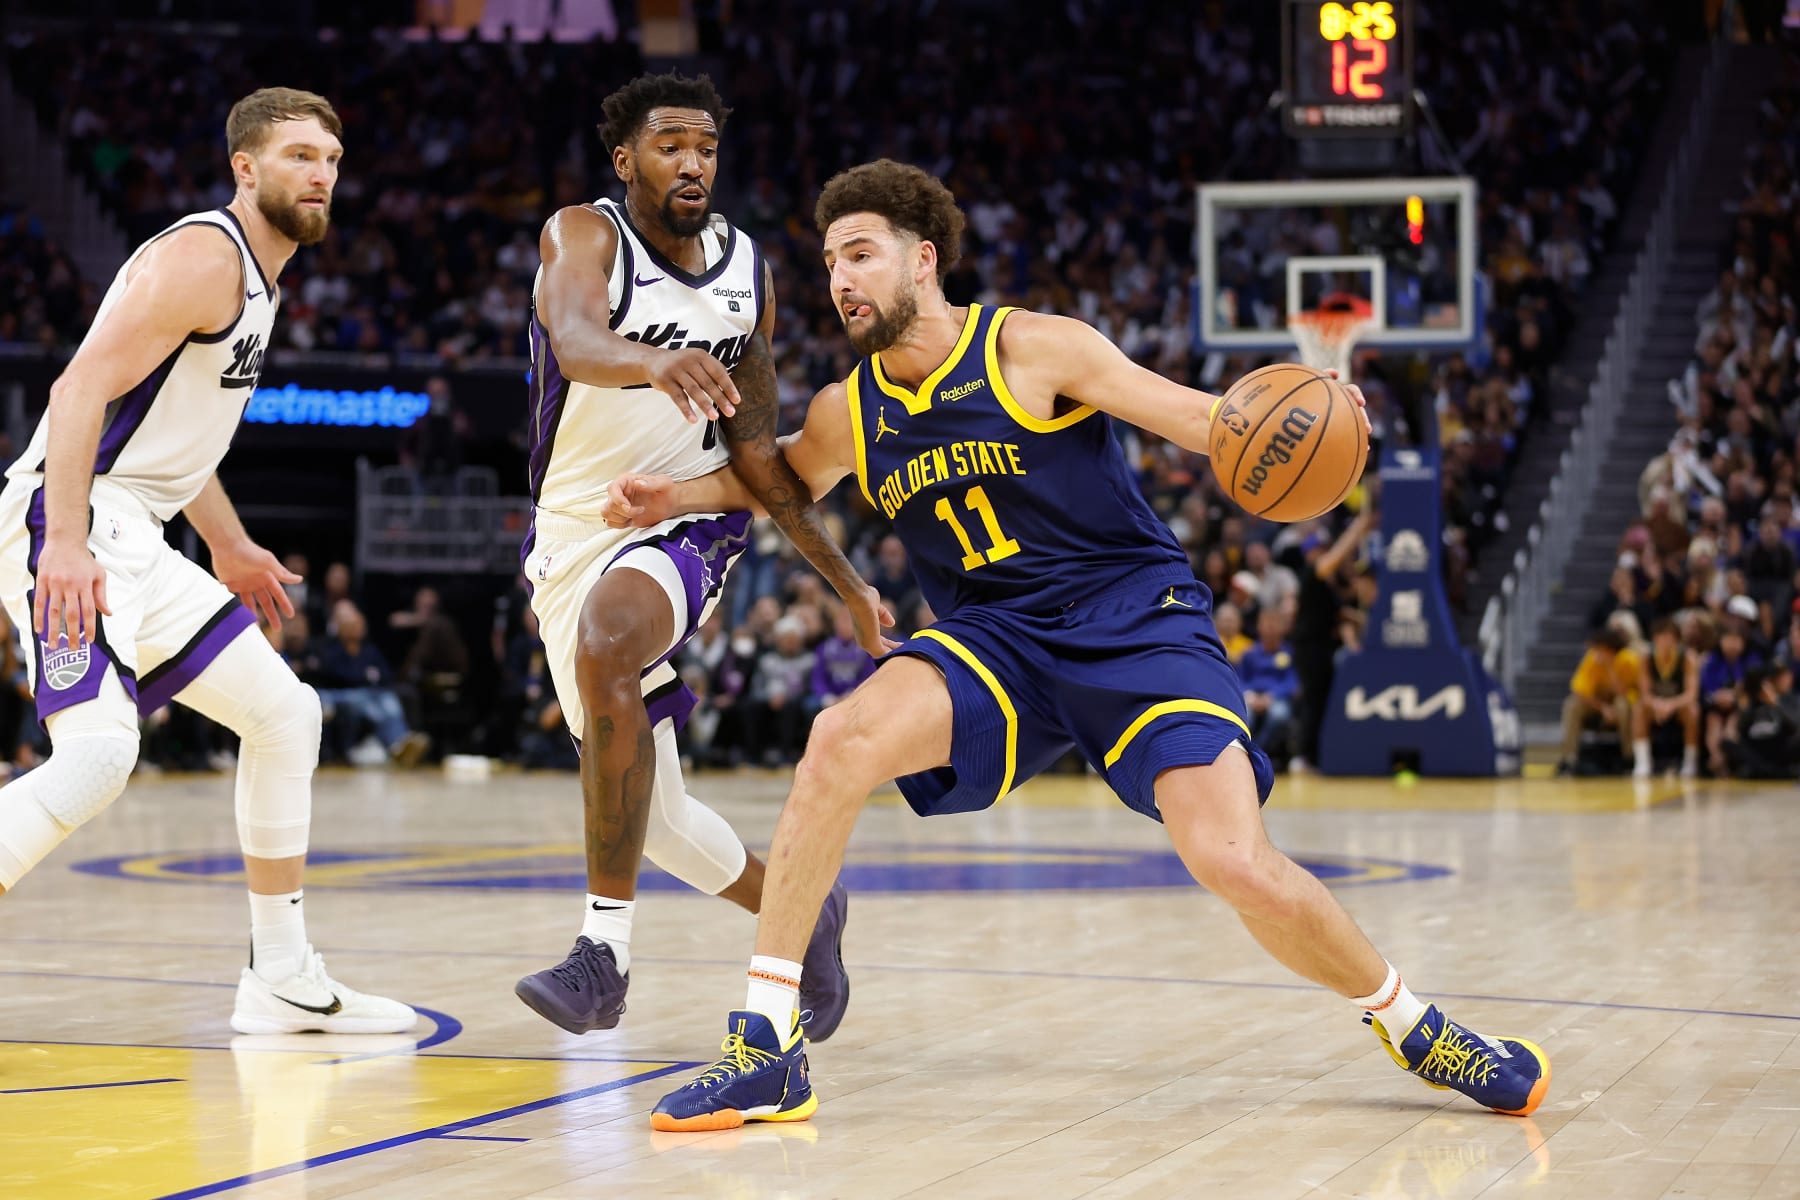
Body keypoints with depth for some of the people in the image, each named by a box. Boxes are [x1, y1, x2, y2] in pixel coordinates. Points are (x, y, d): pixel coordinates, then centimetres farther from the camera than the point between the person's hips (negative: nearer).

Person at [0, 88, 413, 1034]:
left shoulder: (256, 280, 19)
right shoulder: (203, 256, -12)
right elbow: (81, 390, -22)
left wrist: (229, 547, 34)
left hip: (132, 544, 10)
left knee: (283, 714, 12)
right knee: (98, 749, -27)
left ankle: (282, 980, 19)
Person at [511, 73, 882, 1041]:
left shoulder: (747, 272, 3)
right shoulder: (583, 236, -9)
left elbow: (756, 451, 10)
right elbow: (577, 343, -33)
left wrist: (845, 581, 6)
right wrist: (654, 360, -56)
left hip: (687, 526, -1)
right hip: (574, 535, 1)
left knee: (605, 646, -36)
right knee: (649, 818, 5)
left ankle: (606, 947, -35)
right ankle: (800, 913, 33)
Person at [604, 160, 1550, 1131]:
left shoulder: (1031, 349, -9)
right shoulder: (847, 415, 6)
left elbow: (1202, 419, -10)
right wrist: (672, 497, 9)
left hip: (1138, 620, -4)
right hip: (996, 643, 4)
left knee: (1236, 866, -21)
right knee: (845, 738, -26)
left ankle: (1408, 1023, 8)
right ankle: (765, 1050, -21)